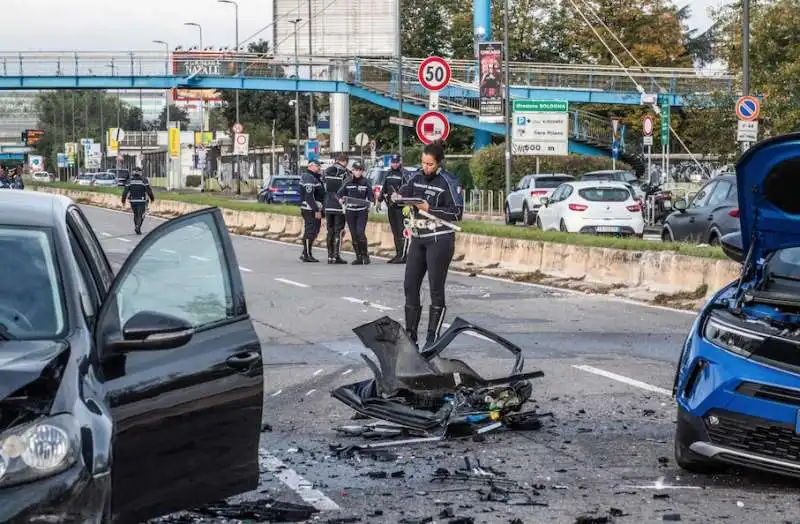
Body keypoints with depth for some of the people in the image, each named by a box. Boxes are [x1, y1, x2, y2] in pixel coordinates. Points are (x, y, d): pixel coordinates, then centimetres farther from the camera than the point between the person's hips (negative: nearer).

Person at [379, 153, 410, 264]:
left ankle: (402, 256, -13)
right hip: (391, 206, 8)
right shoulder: (388, 174, 17)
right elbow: (384, 188, 27)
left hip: (401, 206, -8)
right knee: (395, 231, 11)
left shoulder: (404, 174, -6)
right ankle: (398, 254, 17)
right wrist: (379, 201, 25)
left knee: (401, 231, -11)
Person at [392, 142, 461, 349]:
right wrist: (397, 197, -13)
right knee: (410, 285, 6)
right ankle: (410, 333, 14)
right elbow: (403, 191, 10)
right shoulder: (418, 178, 8)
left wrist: (429, 209, -17)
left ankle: (433, 337, 2)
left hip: (440, 240, -6)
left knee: (436, 288, -3)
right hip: (418, 238, 7)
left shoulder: (446, 182, -9)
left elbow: (455, 214, -10)